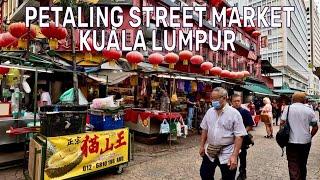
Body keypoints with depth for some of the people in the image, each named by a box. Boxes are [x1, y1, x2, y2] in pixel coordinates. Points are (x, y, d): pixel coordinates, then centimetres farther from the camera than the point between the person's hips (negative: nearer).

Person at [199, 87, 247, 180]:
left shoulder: (234, 113, -14)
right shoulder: (209, 112, 1)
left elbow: (239, 136, -16)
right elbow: (204, 129, 10)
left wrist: (234, 155, -20)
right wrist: (202, 146, 9)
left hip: (227, 153, -4)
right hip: (210, 152, 5)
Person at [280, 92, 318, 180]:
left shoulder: (288, 108, -4)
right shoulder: (309, 110, 1)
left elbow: (282, 123, -9)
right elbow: (315, 127, 3)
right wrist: (309, 136, 16)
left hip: (292, 141, -3)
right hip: (306, 141, 3)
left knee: (293, 166, 2)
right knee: (303, 165, 20)